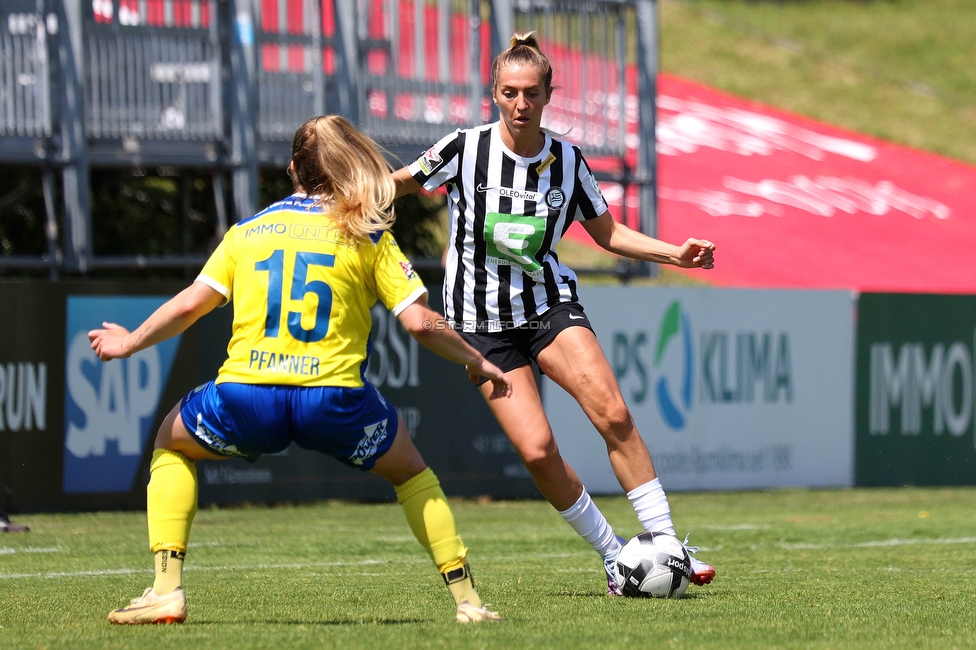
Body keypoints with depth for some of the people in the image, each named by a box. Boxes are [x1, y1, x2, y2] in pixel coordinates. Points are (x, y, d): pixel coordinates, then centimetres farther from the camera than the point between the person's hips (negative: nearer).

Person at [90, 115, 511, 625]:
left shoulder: (247, 231, 17)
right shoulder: (368, 236, 11)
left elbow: (191, 303, 9)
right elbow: (420, 322, 4)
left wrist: (130, 343, 25)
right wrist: (476, 363, 20)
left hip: (246, 400, 0)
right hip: (335, 400, 0)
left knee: (172, 442, 30)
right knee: (409, 470, 28)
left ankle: (165, 591, 14)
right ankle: (466, 600, 17)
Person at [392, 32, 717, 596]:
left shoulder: (568, 161, -1)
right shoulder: (465, 149, -9)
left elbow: (608, 233, 11)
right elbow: (400, 184, 6)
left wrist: (674, 253, 0)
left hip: (550, 305, 2)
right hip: (484, 324, -1)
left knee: (613, 413, -20)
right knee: (537, 450, -14)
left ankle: (667, 546, -15)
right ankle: (614, 558, 2)